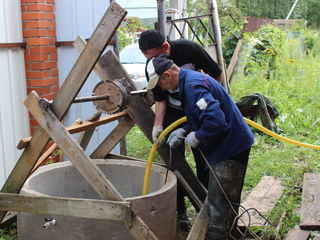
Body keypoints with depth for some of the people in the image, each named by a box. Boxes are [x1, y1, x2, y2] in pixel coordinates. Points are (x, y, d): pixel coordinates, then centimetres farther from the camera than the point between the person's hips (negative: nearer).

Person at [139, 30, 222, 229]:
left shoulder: (189, 49, -21)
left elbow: (216, 74, -10)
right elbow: (160, 99, -8)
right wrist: (157, 125, -21)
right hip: (173, 115, 1)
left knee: (204, 159, 3)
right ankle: (180, 211, 7)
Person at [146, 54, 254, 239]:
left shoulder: (193, 85, -23)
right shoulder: (190, 79, 10)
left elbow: (216, 121, -33)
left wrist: (196, 137, -17)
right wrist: (184, 131, 7)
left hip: (231, 147, -11)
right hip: (235, 143, 11)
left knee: (218, 205, -2)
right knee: (228, 201, 24)